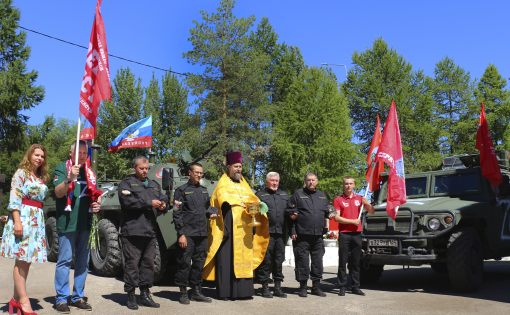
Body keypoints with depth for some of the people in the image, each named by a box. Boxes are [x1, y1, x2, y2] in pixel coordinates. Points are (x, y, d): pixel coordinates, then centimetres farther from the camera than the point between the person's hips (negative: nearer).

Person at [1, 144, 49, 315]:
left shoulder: (41, 178, 18)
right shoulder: (21, 173, -3)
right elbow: (14, 198, -11)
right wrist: (17, 221, -21)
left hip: (37, 220, 7)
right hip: (23, 217, -7)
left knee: (27, 260, 7)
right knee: (21, 260, -8)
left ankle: (16, 299, 14)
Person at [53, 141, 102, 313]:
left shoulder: (89, 172, 15)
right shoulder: (62, 168, -3)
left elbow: (95, 193, 23)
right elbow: (58, 193, -14)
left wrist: (97, 203, 1)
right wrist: (70, 178, -31)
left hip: (85, 222, 6)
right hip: (67, 222, -6)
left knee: (83, 261, 10)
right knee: (64, 260, -4)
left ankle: (78, 297, 19)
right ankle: (61, 299, 3)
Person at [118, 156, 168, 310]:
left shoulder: (154, 185, 22)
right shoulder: (127, 183, 4)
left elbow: (163, 198, 18)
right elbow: (127, 201, -12)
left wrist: (163, 205, -6)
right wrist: (149, 203, -15)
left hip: (150, 232, 5)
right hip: (132, 231, -5)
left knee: (148, 262, 7)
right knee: (132, 263, -3)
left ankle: (145, 294, 16)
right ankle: (131, 295, 6)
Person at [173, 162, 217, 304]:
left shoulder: (204, 190, 16)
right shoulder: (182, 190, -2)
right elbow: (177, 214, -6)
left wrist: (212, 212, 4)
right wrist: (181, 234, -12)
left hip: (202, 234, 6)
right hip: (187, 233, -6)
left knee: (199, 262, 10)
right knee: (185, 263, -2)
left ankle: (196, 291, 20)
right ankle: (183, 293, 8)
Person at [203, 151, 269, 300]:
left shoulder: (243, 184, 22)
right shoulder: (223, 183, 2)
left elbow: (252, 198, 16)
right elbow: (223, 198, -13)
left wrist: (260, 205, -5)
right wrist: (241, 202, -25)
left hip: (244, 228, 6)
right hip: (229, 227, -6)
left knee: (243, 258, 4)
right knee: (227, 258, -6)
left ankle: (242, 290, 8)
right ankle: (225, 291, -3)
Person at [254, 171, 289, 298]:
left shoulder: (284, 195, 20)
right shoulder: (260, 195, 6)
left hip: (280, 233, 4)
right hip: (266, 233, -4)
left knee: (279, 260, 8)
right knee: (266, 260, -2)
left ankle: (278, 287, 17)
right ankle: (265, 287, 6)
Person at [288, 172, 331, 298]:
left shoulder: (322, 196, 17)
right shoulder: (298, 194, 3)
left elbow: (326, 212, 26)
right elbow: (290, 212, 0)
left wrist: (330, 215, 2)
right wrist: (293, 231, -7)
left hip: (318, 235, 4)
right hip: (302, 235, -4)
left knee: (318, 260, 7)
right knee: (302, 261, -2)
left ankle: (316, 286, 18)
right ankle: (303, 286, 8)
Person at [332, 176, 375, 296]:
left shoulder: (359, 198, 12)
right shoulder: (338, 200, 2)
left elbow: (371, 211, 12)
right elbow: (337, 218, -6)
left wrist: (367, 203, -9)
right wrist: (352, 221, -12)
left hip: (357, 233, 3)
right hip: (344, 234, -3)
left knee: (356, 262, 8)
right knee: (343, 262, -1)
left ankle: (355, 286, 13)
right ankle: (342, 287, 3)